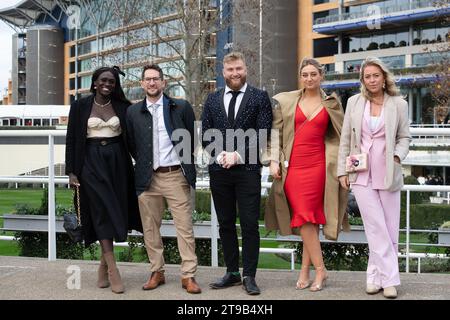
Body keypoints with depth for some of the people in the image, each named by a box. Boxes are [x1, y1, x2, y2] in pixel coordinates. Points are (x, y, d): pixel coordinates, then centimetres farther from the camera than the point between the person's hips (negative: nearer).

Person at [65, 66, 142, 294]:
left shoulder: (123, 106, 7)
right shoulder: (80, 106, 3)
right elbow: (71, 140, 3)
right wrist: (71, 171, -3)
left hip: (117, 163, 2)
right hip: (92, 162, -2)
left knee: (115, 212, 3)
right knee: (102, 212, -8)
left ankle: (103, 265, 16)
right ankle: (113, 270, -9)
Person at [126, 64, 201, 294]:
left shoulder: (181, 107, 2)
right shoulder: (133, 112, 7)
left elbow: (192, 139, 7)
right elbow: (131, 145, 13)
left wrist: (186, 164, 9)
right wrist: (143, 164, 10)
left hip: (176, 176, -2)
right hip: (147, 178, 2)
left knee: (184, 227, -2)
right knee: (150, 228, 8)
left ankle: (188, 275, 5)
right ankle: (157, 272, 20)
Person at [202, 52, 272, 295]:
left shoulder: (259, 97, 3)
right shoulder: (212, 99, 13)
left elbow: (263, 134, -5)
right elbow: (205, 134, 9)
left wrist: (238, 155, -13)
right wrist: (220, 154, -8)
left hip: (248, 170, -3)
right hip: (219, 170, 4)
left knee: (249, 224, -2)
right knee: (225, 224, 9)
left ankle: (249, 276, 6)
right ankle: (232, 273, 20)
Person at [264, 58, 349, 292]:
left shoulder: (331, 104, 7)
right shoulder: (287, 101, 7)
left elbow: (340, 136, 13)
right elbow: (276, 133, 7)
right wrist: (274, 161, 0)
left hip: (317, 165, -1)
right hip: (292, 165, 1)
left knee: (307, 218, -4)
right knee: (306, 219, 0)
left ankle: (305, 270, 6)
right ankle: (319, 269, 7)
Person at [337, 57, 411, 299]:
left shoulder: (398, 104, 4)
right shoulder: (354, 102, 6)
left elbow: (404, 137, 10)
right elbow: (345, 139, 8)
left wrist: (398, 155, -10)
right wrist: (342, 170, 4)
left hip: (388, 174, 1)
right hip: (361, 174, 0)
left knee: (389, 229, 3)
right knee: (377, 228, -4)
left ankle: (376, 276, 16)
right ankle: (389, 279, 1)